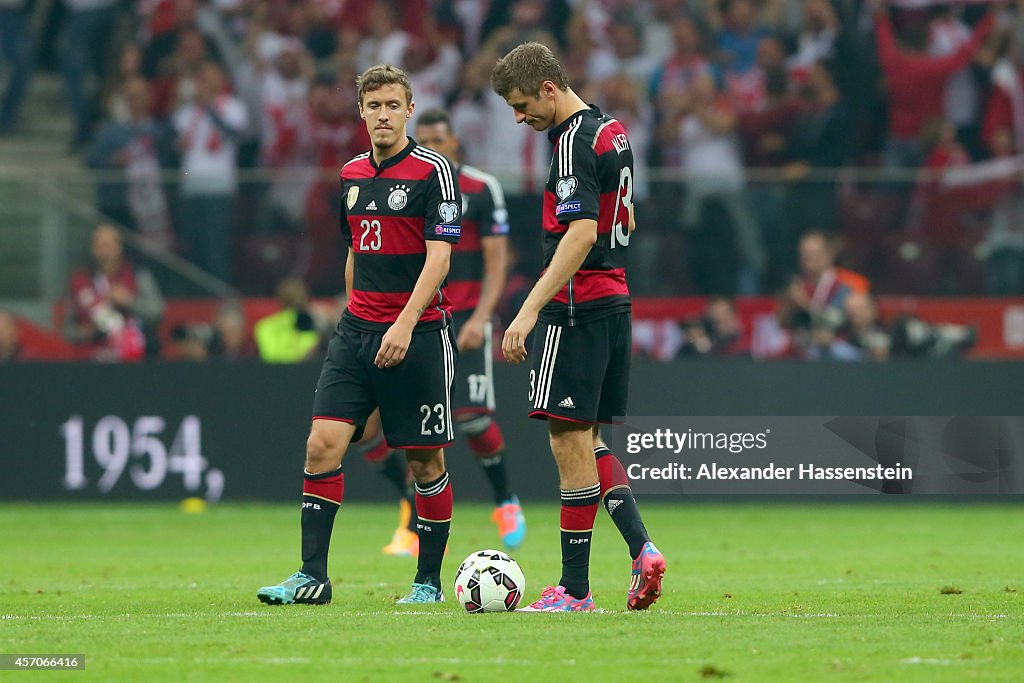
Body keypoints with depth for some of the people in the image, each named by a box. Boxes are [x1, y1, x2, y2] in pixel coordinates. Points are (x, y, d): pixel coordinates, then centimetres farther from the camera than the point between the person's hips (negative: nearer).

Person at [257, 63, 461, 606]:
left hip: (418, 332, -5)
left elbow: (438, 257, -14)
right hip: (357, 330, 5)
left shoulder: (433, 170, -6)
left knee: (424, 459, 2)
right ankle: (312, 576, -7)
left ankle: (428, 579, 14)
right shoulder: (352, 174, 13)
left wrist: (405, 324, -23)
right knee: (322, 443, -8)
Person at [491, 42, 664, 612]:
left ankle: (575, 587, -3)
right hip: (615, 299, 10)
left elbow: (581, 233, -26)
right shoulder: (613, 132, 13)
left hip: (576, 306, -10)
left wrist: (529, 312, -30)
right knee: (586, 438, 14)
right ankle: (641, 548, 1)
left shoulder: (574, 142, -16)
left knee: (570, 440, -5)